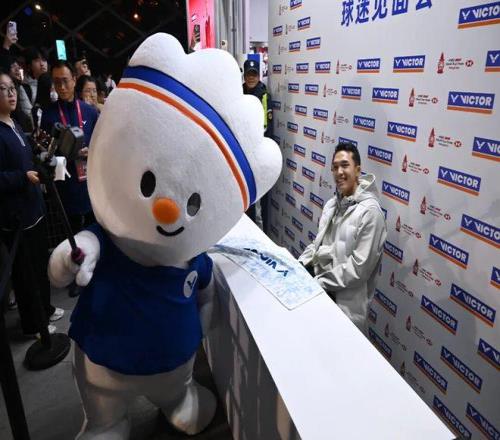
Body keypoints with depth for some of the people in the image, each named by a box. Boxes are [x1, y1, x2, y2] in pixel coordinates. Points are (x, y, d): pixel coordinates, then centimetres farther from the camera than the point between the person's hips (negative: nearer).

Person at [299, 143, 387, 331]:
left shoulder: (370, 211, -17)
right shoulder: (332, 203, 9)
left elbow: (359, 267, -21)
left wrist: (319, 282, -19)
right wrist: (299, 265, -1)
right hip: (319, 277, 7)